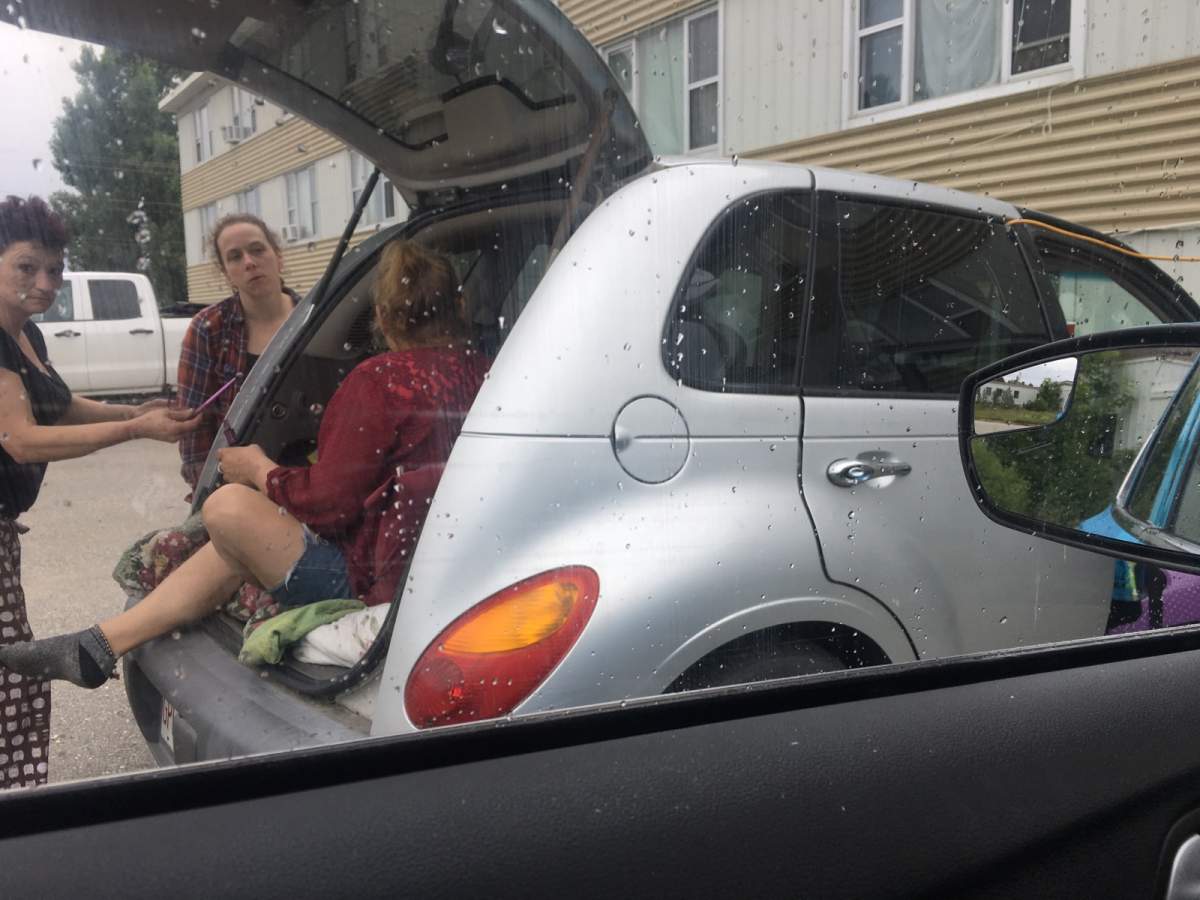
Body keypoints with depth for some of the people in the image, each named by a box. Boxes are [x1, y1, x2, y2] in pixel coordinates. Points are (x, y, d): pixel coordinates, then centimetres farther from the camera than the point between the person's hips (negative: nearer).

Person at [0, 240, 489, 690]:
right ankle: (98, 646, 19)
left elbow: (328, 503, -15)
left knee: (228, 507, -7)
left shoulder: (381, 380, -18)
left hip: (367, 576, -9)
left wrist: (259, 469, 3)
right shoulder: (475, 372, 5)